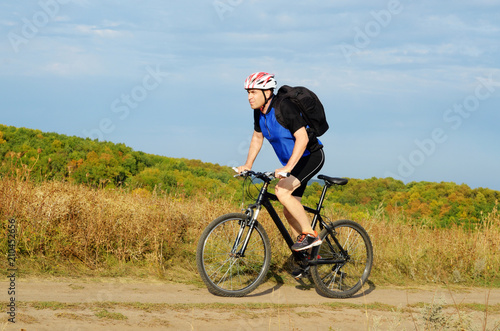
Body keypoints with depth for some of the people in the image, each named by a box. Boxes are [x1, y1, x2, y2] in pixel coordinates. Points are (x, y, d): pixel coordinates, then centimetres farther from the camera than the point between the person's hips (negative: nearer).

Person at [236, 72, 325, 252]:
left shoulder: (284, 107, -25)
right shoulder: (259, 112, 0)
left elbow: (302, 138, -30)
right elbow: (257, 137, 16)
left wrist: (287, 168, -37)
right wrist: (247, 165, 9)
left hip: (311, 156, -9)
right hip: (291, 162, 9)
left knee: (282, 190, -27)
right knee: (289, 211, 5)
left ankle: (310, 235, -18)